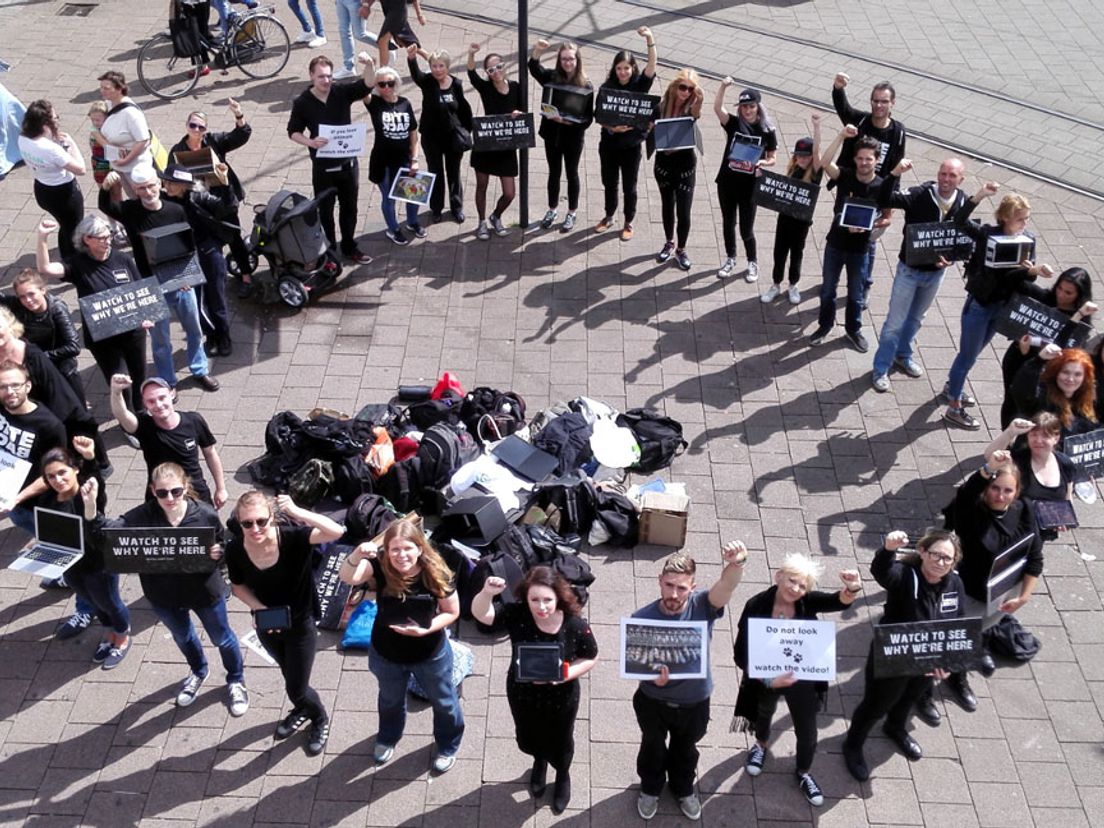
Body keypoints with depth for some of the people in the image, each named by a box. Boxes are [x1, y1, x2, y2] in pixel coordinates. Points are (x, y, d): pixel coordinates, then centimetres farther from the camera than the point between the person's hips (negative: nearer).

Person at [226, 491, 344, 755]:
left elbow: (336, 532, -48)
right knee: (290, 676, 30)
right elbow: (238, 586, -3)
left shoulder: (292, 537, -33)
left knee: (296, 689, 10)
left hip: (300, 624, -4)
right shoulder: (235, 549, -22)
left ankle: (321, 719, 44)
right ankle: (303, 709, 61)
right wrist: (258, 608, -20)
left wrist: (296, 512, -52)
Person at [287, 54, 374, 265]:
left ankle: (349, 247, 34)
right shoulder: (302, 102, -10)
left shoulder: (342, 92, -8)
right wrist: (310, 142, -23)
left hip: (348, 162, 2)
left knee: (349, 207, 17)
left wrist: (369, 65, -41)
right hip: (322, 166, -2)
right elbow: (293, 131, -3)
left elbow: (367, 84, -20)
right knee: (325, 210, 11)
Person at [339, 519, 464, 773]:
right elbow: (347, 577, -45)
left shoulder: (436, 574, -27)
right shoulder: (379, 568, -27)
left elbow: (452, 612, -14)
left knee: (443, 702, 24)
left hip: (430, 654, -1)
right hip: (386, 654, 1)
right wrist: (356, 556, -65)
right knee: (390, 700, 30)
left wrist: (425, 629, -29)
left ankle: (448, 746, 54)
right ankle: (387, 738, 62)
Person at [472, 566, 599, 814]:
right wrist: (487, 593, -59)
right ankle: (539, 763, 66)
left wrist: (567, 674, -29)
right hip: (521, 694, 2)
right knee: (528, 740, 29)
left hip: (560, 699, -2)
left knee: (559, 744, 25)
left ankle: (563, 776, 60)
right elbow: (480, 614, -37)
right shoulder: (517, 615, -26)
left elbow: (591, 658, -12)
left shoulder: (575, 625, -27)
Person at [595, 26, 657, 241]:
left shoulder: (640, 85, -9)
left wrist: (650, 39, -37)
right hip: (609, 143, 2)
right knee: (609, 183, 19)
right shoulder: (607, 87, -6)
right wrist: (611, 127, -27)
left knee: (629, 186, 10)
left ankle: (628, 223, 29)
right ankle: (609, 217, 40)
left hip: (631, 144, -2)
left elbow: (652, 63, -24)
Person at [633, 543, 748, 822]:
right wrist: (651, 676, -36)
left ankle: (683, 788, 57)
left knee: (686, 748, 28)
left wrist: (737, 563, -70)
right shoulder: (642, 618, -25)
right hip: (653, 699, 0)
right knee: (652, 747, 27)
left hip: (694, 701, 1)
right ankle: (650, 788, 56)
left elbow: (728, 585, -47)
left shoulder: (703, 606, -26)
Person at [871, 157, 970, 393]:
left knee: (916, 318, 24)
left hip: (936, 272, 4)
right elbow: (885, 199, -35)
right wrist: (894, 173, -50)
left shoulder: (964, 203, -9)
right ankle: (881, 369, 17)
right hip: (910, 269, -4)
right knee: (895, 321, 3)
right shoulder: (920, 195, -22)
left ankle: (902, 355, 46)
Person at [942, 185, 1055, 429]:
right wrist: (979, 195, -46)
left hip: (1002, 307, 6)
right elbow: (959, 221, -35)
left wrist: (1035, 271, -27)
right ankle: (954, 408, 18)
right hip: (979, 305, -6)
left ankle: (951, 388, 46)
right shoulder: (988, 234, -18)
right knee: (968, 356, 5)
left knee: (973, 353, 24)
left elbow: (1022, 277, -5)